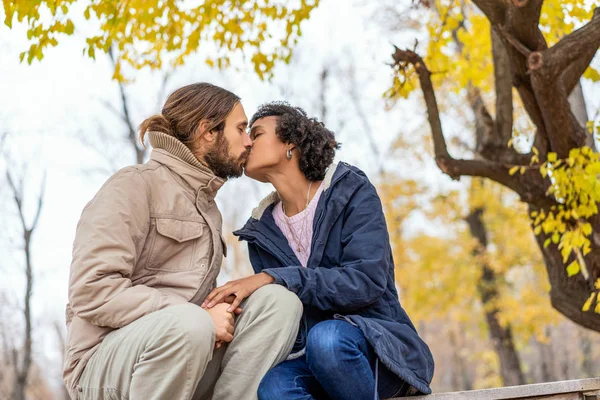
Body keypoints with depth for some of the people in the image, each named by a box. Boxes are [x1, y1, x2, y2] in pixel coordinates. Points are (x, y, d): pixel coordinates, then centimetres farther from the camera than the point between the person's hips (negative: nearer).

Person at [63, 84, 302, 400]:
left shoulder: (208, 208, 21)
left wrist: (221, 311, -4)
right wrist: (201, 317, -20)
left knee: (278, 301, -12)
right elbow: (92, 290, -18)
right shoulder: (135, 185, -5)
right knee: (189, 325, -37)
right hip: (104, 365, -7)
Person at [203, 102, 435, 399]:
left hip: (377, 344, -3)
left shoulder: (351, 191, -3)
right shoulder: (263, 231, 10)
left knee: (326, 337, -39)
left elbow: (366, 282, -16)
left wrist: (274, 278, -25)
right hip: (308, 358, 3)